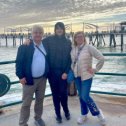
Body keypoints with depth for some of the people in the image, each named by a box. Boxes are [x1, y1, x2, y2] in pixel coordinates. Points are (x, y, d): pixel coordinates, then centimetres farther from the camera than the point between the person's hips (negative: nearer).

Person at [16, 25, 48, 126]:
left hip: (42, 79, 5)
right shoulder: (25, 46, -9)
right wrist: (21, 76, -15)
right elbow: (19, 62, -10)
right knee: (26, 103, 3)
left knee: (40, 100, 18)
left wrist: (47, 74, 7)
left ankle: (38, 118, 36)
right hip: (29, 79, -4)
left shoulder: (45, 45, 6)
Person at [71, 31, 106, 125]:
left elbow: (101, 58, -14)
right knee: (81, 96, 13)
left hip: (87, 76, -5)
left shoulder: (89, 48, -13)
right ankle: (84, 115, 31)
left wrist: (96, 69, -10)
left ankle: (98, 112, 14)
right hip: (77, 76, 5)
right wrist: (72, 71, 5)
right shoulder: (73, 49, 3)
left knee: (85, 96, -9)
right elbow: (72, 61, 16)